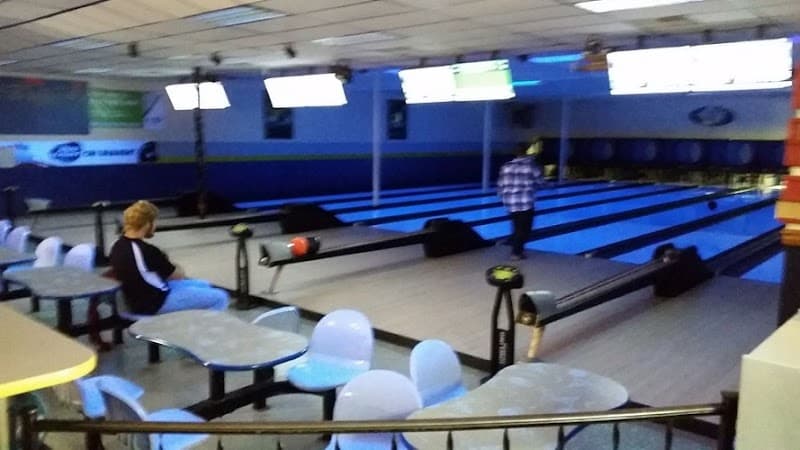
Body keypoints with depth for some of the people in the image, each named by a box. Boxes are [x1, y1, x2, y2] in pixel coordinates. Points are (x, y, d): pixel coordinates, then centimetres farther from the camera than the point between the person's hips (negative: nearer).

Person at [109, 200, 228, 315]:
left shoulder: (118, 246, -1)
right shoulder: (147, 251, -27)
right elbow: (178, 275, -12)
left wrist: (165, 264, 9)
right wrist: (177, 268, 9)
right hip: (154, 302, -10)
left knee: (204, 285, 23)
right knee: (220, 297, -7)